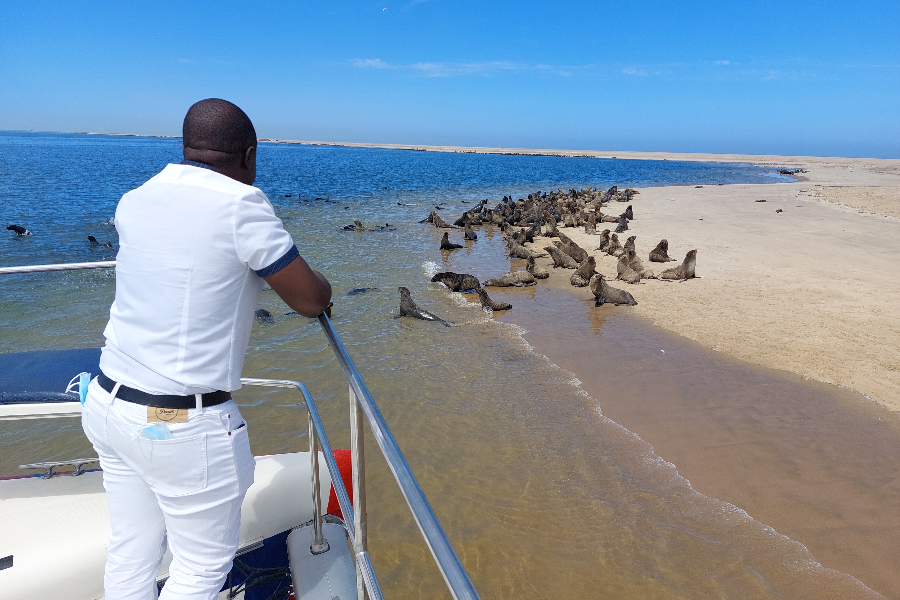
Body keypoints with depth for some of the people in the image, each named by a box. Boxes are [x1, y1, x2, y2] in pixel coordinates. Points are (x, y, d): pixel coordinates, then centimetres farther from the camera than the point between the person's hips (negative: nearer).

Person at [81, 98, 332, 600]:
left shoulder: (134, 202, 4)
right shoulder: (241, 206, -17)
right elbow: (312, 301, -12)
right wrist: (313, 280, 11)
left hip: (108, 403, 7)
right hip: (181, 426, -7)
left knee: (131, 552, 22)